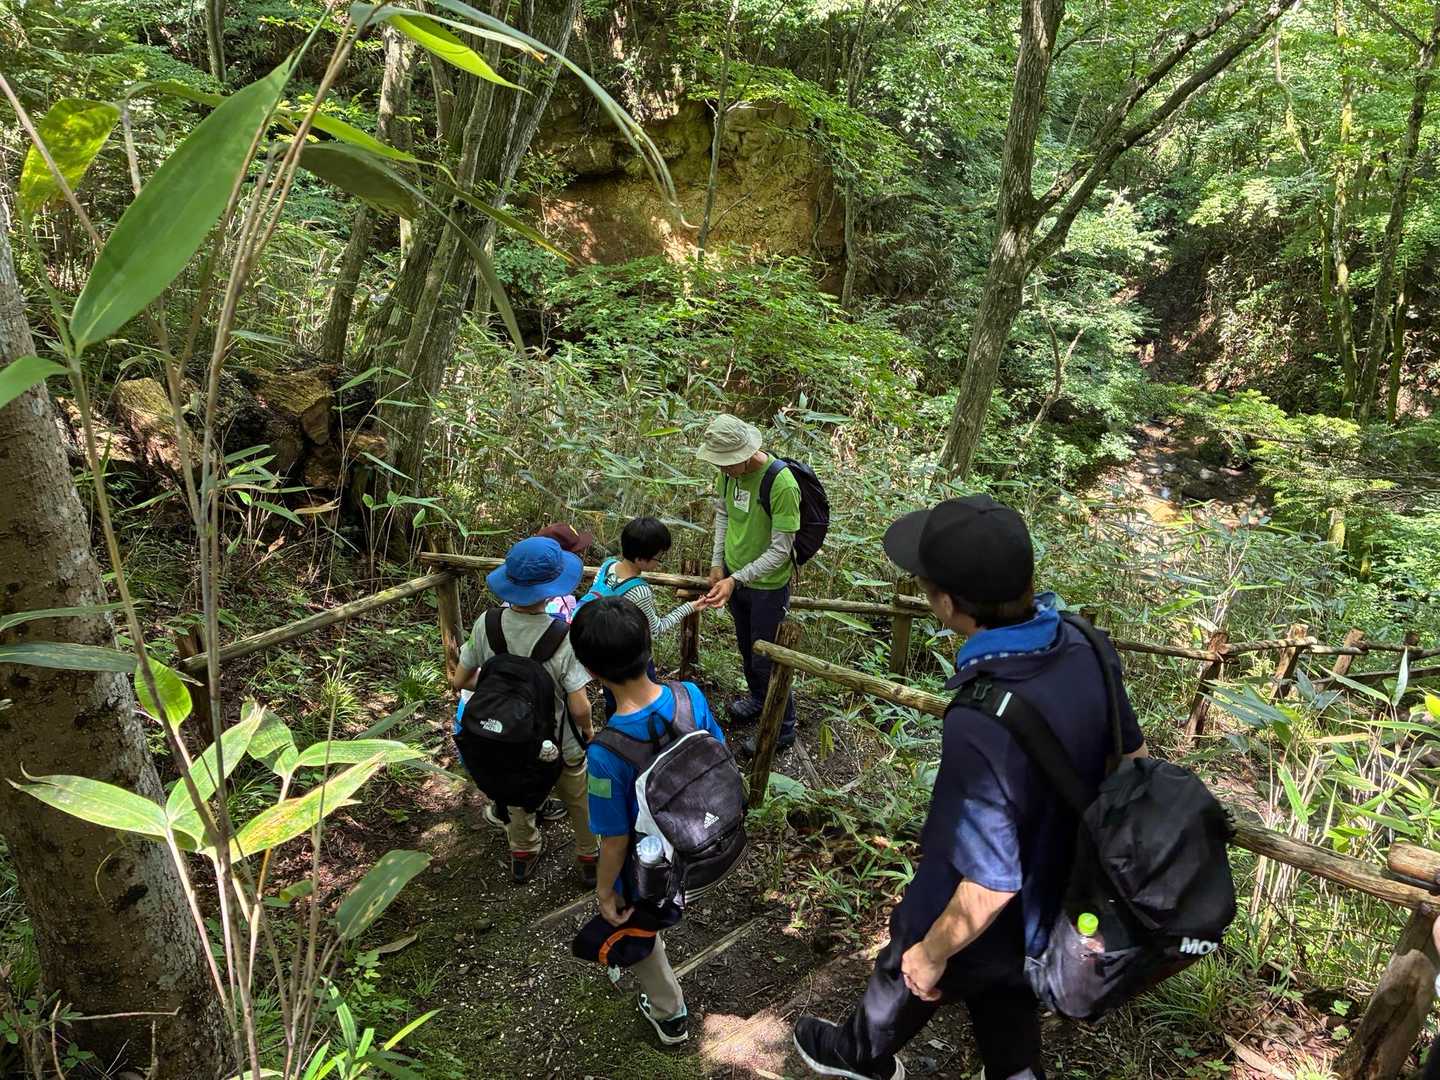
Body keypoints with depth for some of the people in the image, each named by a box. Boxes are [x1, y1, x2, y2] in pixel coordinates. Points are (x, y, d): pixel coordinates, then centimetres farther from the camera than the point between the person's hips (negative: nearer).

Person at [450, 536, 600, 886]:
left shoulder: (486, 625, -21)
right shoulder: (563, 637, -33)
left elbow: (459, 681, -8)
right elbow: (580, 708, -29)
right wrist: (588, 730, -6)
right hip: (560, 746, -3)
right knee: (580, 803, 26)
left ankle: (522, 855, 55)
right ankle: (590, 860, 48)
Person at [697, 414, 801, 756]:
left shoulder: (782, 485, -33)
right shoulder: (731, 470, -11)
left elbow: (779, 551, -28)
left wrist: (735, 580, -32)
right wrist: (718, 563, 5)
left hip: (767, 584, -7)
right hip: (733, 574, 7)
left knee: (765, 659, 7)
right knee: (746, 645, 27)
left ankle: (782, 729, 28)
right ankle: (757, 697, 52)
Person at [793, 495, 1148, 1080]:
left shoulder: (982, 728, -44)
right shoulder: (1084, 648, -20)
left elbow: (988, 888, -32)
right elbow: (1132, 758, -1)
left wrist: (932, 954, -14)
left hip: (981, 928, -5)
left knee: (902, 985, 28)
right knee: (1008, 1010, 32)